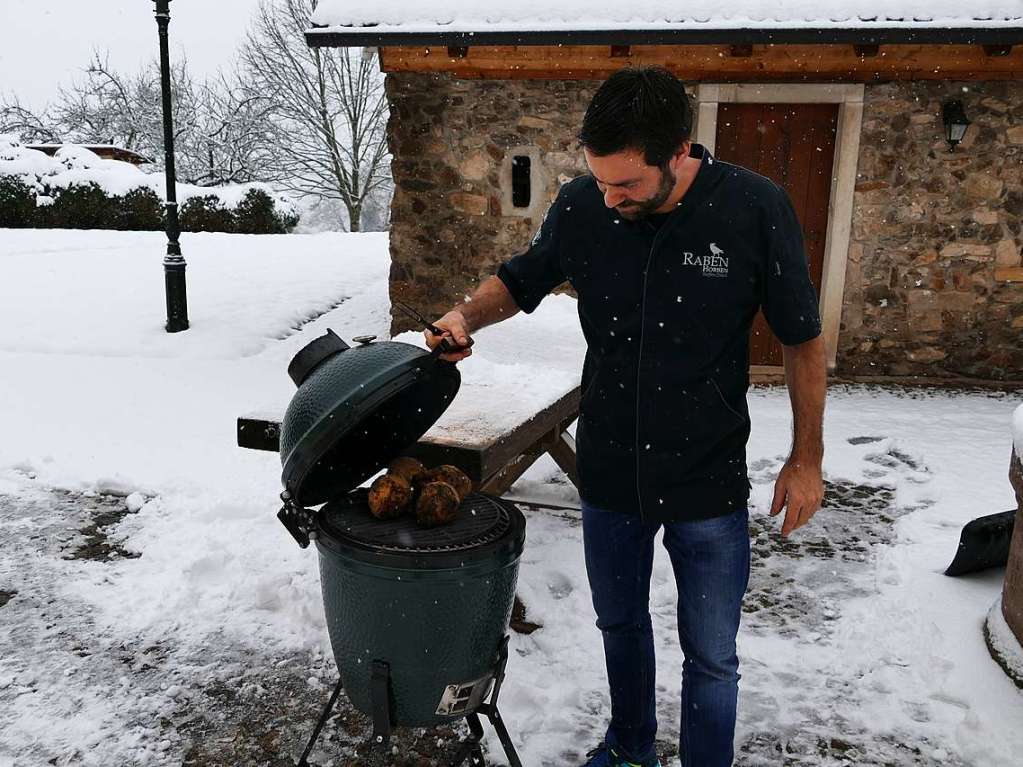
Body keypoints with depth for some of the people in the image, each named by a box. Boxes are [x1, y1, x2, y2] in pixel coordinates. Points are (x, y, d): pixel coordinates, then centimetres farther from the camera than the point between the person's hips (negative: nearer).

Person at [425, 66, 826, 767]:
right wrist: (466, 316, -13)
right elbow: (520, 280, 7)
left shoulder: (756, 209, -17)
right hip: (610, 472, 3)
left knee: (710, 656, 11)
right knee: (621, 624, 23)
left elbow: (802, 339, -6)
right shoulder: (582, 207, -11)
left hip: (709, 481, -3)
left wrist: (807, 459, -1)